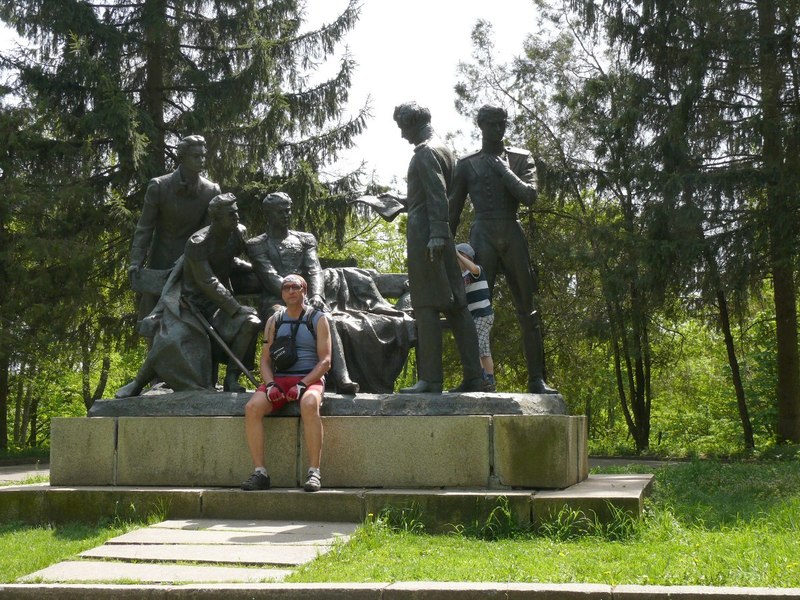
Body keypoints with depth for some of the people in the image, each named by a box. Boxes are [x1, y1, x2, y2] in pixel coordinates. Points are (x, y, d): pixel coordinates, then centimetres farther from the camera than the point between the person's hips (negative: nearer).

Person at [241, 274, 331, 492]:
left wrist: (303, 384, -16)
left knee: (309, 405, -39)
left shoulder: (318, 319, 6)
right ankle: (260, 472, -26)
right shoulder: (274, 321, 16)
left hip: (310, 379, -3)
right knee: (252, 407, -27)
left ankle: (314, 472, -35)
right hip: (279, 380, 3)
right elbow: (265, 360, 13)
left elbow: (325, 361, -1)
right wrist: (270, 384, -8)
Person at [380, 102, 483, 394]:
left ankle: (430, 379, -11)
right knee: (455, 306, 6)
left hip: (424, 235, -9)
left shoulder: (425, 153, -7)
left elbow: (437, 195, -18)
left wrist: (436, 234, -26)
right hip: (442, 239, 9)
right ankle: (473, 377, 5)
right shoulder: (444, 150, 22)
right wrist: (401, 200, 38)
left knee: (427, 307, -10)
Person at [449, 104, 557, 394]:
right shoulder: (467, 164, 11)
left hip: (513, 235, 1)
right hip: (482, 237, -1)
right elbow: (453, 209, 12)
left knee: (527, 310, 0)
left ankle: (537, 379, 1)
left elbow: (529, 196, -3)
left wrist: (503, 170, -5)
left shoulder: (521, 158, 12)